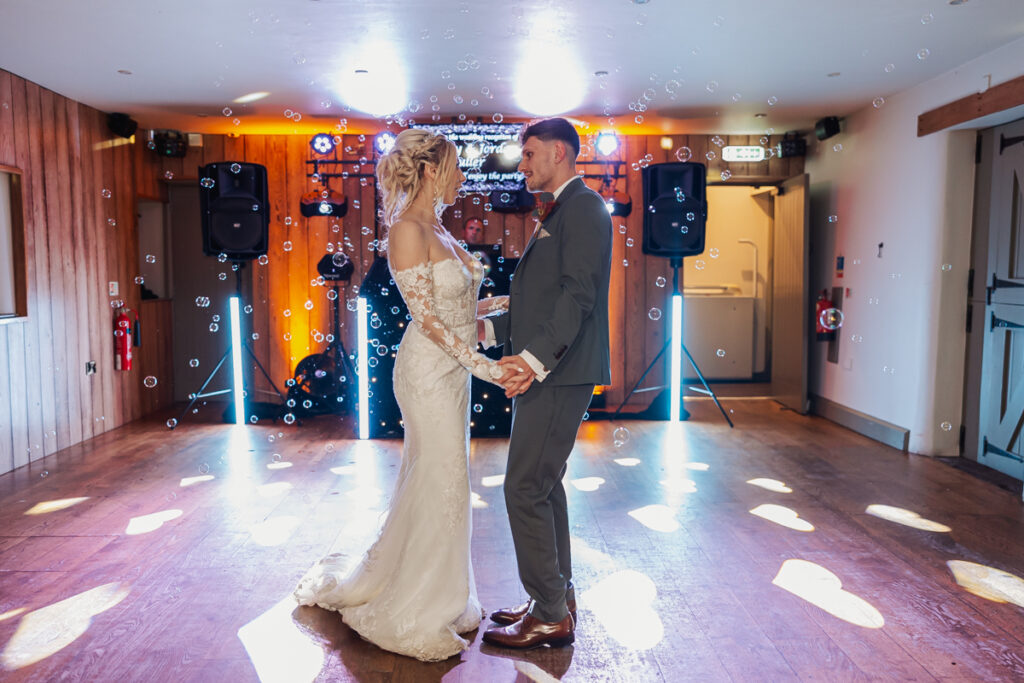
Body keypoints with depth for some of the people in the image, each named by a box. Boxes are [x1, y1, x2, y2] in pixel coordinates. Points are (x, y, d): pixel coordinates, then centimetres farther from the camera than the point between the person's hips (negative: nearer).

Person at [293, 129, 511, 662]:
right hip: (429, 371, -9)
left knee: (430, 481, 17)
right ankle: (415, 617, 19)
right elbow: (427, 318, -20)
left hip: (452, 369, 9)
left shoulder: (436, 228, 13)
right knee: (440, 484, 0)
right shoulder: (407, 229, -16)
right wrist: (486, 367, -20)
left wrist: (511, 300, 14)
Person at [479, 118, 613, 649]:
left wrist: (537, 357, -30)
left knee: (525, 488, -7)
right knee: (543, 485, 15)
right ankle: (557, 599, 27)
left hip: (559, 373, -11)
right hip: (543, 370, 11)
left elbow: (579, 294, -22)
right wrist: (490, 329, 18)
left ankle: (551, 616, 6)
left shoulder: (583, 206, -9)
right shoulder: (560, 212, 23)